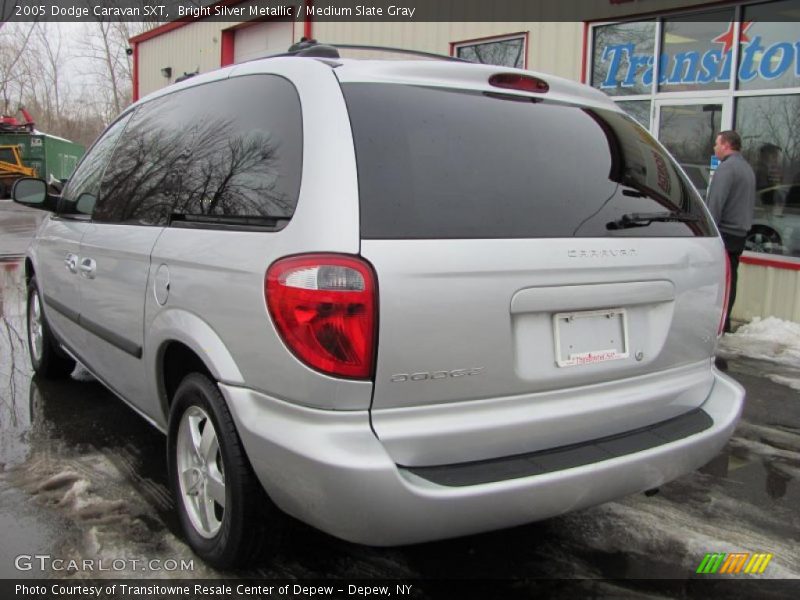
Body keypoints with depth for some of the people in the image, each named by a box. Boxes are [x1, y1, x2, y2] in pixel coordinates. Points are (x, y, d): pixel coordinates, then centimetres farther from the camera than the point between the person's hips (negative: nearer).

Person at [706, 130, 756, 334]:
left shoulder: (726, 167, -13)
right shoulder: (748, 168, 18)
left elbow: (716, 202, -20)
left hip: (724, 232, -9)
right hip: (740, 233, 9)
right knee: (730, 277, 10)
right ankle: (724, 321, 13)